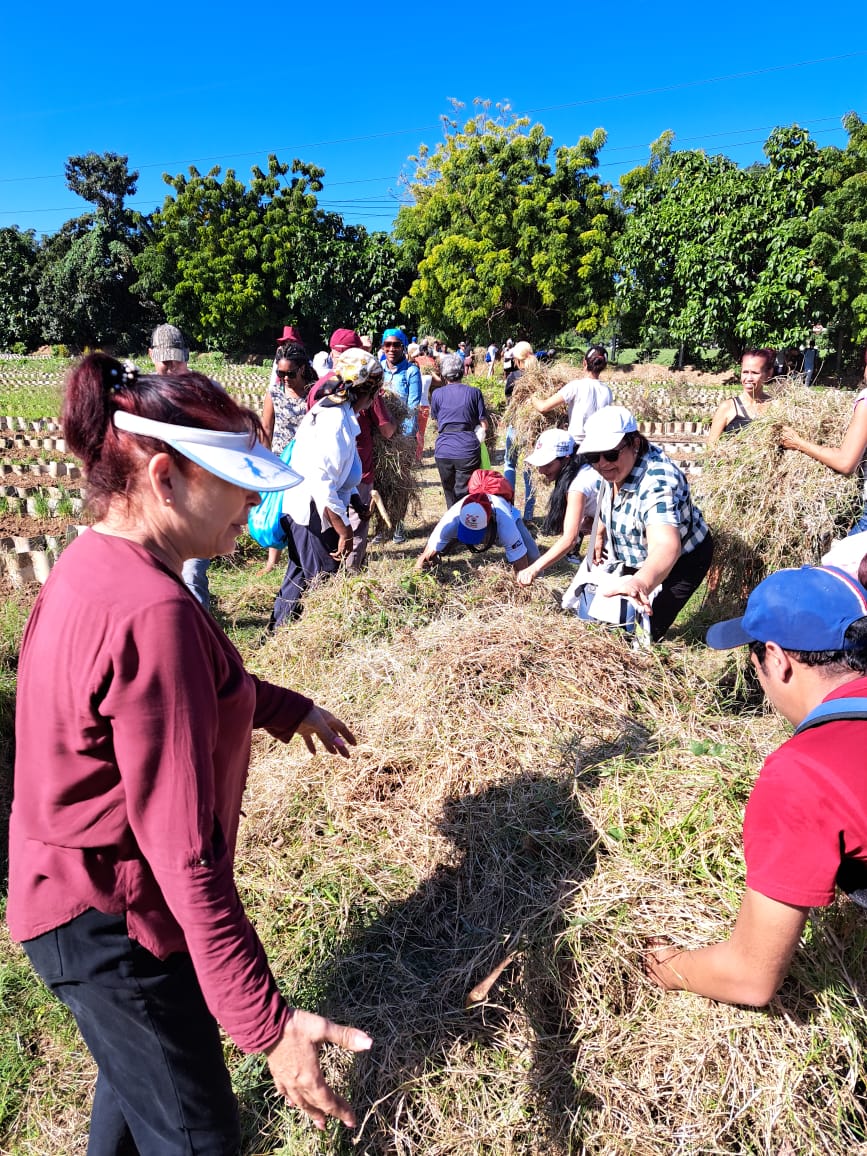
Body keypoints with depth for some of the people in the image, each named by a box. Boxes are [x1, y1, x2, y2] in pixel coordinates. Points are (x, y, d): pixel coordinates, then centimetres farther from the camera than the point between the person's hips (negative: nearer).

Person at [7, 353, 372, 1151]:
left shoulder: (99, 564, -2)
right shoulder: (148, 612, -33)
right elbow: (186, 854, -32)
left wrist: (288, 710, 20)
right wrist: (268, 1024, -27)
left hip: (88, 895, 9)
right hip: (112, 926, -9)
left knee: (139, 1071, 33)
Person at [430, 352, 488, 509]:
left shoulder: (437, 394, 4)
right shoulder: (474, 392, 2)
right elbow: (484, 425, 3)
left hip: (443, 451, 2)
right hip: (468, 451, -2)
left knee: (450, 494, 17)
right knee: (464, 496, 1)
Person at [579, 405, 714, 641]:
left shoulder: (656, 482, -41)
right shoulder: (617, 467, -16)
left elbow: (665, 547, -59)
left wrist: (642, 582, -77)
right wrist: (601, 535, 20)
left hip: (679, 560, -8)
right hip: (635, 560, 8)